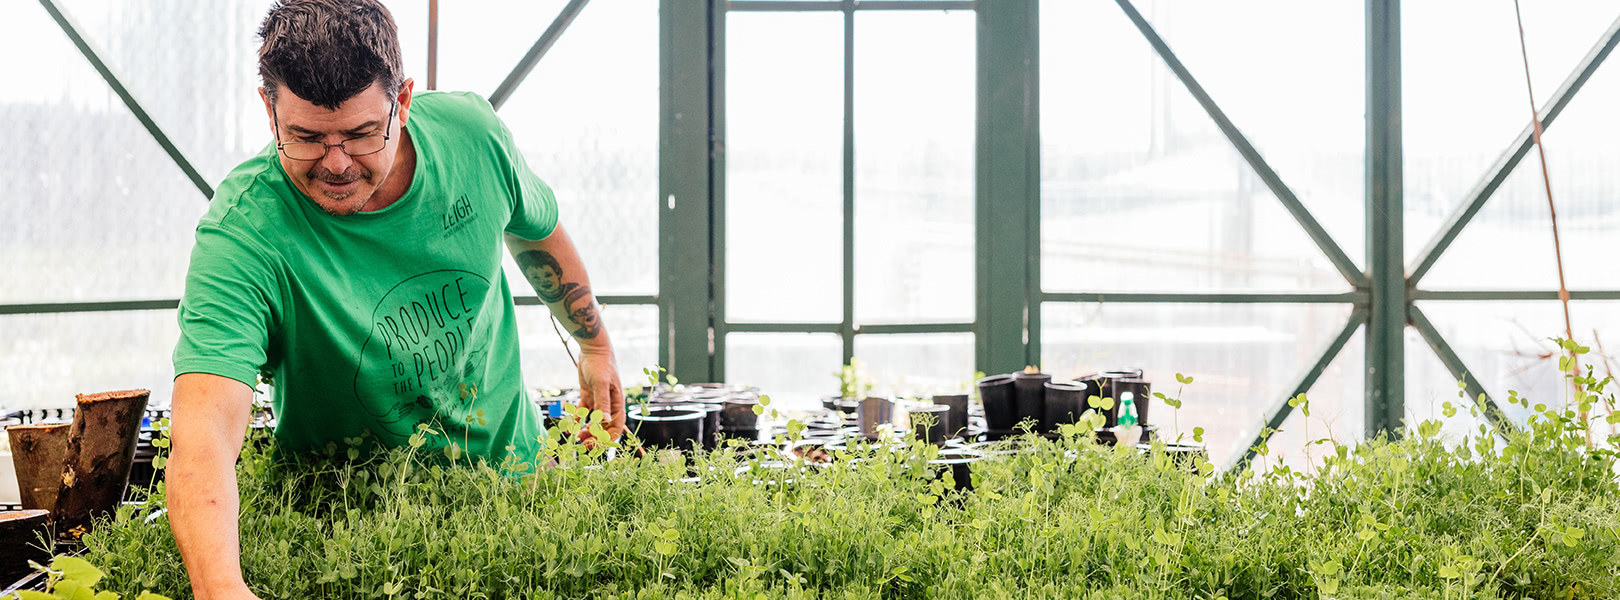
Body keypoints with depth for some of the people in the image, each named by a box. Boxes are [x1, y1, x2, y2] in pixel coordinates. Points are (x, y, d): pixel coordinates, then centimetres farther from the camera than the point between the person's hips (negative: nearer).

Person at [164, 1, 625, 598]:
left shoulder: (470, 131, -15)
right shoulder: (242, 234, -28)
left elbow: (537, 234, 8)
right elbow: (204, 430, -41)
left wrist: (595, 344, 19)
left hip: (510, 461, 1)